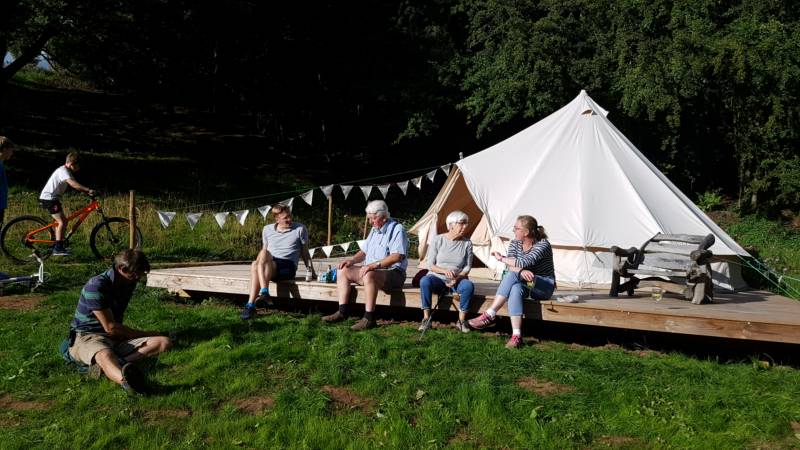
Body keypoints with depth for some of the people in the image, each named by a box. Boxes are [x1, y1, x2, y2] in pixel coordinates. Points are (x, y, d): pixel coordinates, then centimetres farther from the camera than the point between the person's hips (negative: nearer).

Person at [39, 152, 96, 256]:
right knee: (62, 221, -15)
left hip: (52, 198, 11)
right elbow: (73, 184, -34)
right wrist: (88, 190, -37)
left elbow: (75, 185, 13)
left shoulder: (66, 171, 14)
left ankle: (57, 247, 20)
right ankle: (58, 248, -15)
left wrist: (86, 192, 1)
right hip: (49, 199, -11)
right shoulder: (63, 171, -18)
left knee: (60, 221, 13)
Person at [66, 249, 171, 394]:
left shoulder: (128, 283, 6)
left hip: (116, 338, 7)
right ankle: (125, 380, -77)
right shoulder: (96, 286, -17)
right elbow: (110, 327, -16)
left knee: (164, 342, -18)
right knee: (105, 355, -43)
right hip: (87, 337, -7)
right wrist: (145, 334, -8)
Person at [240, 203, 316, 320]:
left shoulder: (300, 229, 9)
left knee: (264, 254, -33)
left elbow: (305, 253, 14)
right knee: (254, 265, -34)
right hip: (268, 266, 3)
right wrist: (258, 263, 5)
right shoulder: (267, 229, 17)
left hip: (288, 266, -3)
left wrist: (311, 271, 8)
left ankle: (264, 293, -44)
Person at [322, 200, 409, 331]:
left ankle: (369, 318, -34)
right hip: (371, 270, 9)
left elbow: (397, 256, -22)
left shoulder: (397, 229, -10)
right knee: (342, 271, -1)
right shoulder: (374, 230, 18)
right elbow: (364, 251, 23)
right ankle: (342, 312, -6)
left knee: (369, 275, -38)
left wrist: (374, 265, -28)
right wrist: (351, 260, 3)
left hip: (393, 273, -9)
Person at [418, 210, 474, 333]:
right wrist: (444, 271, -22)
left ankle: (461, 321, -16)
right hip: (437, 278, -1)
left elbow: (467, 267, 4)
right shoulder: (437, 240, -3)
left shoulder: (467, 243, 2)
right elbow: (430, 265, -3)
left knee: (469, 285, -33)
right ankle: (426, 318, -22)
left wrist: (457, 278, -15)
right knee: (424, 281, -34)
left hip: (457, 280, 1)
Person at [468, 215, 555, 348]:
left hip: (545, 286, -5)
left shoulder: (543, 244, -16)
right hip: (525, 284, 5)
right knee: (515, 289, -35)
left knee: (512, 276, -33)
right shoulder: (515, 243, 4)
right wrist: (521, 271, -34)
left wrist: (501, 258, -18)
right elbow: (511, 267, -10)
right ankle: (516, 336, -40)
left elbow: (524, 263, -29)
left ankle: (489, 316, -33)